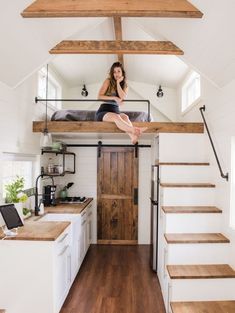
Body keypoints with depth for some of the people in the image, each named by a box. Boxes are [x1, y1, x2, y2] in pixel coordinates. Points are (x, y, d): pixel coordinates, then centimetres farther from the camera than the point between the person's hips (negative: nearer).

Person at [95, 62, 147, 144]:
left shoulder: (125, 85, 15)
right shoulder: (108, 81, 6)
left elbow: (123, 97, -6)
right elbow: (99, 96, -5)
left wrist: (118, 83, -4)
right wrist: (114, 98, -16)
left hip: (116, 111, 3)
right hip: (103, 112, -2)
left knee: (125, 117, -34)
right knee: (116, 117, -38)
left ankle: (133, 137, -60)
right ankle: (134, 130, -58)